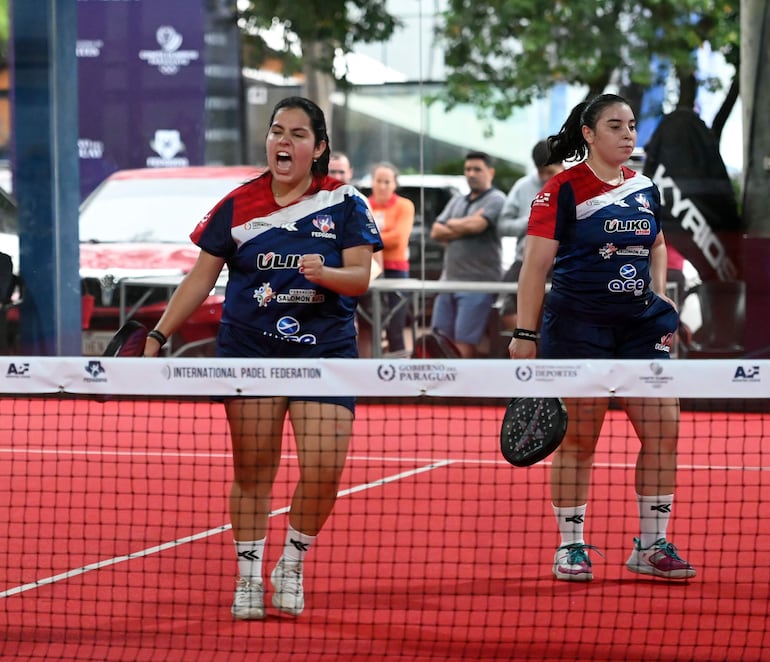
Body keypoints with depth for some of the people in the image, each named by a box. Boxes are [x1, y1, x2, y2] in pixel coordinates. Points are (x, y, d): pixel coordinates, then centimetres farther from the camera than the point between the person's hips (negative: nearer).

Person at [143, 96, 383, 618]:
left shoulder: (345, 203, 1)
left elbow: (360, 277, -3)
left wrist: (325, 273, -25)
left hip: (325, 349, -1)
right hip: (249, 348, 1)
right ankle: (248, 576, 12)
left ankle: (291, 566, 10)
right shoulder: (238, 206, 4)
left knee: (324, 469, -11)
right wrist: (159, 336, 3)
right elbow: (201, 277, 8)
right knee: (252, 471, 1)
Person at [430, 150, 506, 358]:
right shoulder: (457, 201, 20)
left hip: (479, 282, -7)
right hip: (449, 279, 7)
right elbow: (436, 232, 10)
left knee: (464, 343, -11)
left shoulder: (495, 200, -2)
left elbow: (476, 225, -18)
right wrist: (464, 229, -5)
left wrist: (452, 224, 2)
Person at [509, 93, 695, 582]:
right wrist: (525, 334, -10)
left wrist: (660, 294, 11)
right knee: (579, 437, -2)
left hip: (639, 323, 6)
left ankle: (652, 545, 9)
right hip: (578, 322, -5)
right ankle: (571, 547, 10)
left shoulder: (644, 188, 11)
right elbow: (536, 263, -7)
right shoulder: (564, 189, -6)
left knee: (664, 428, -2)